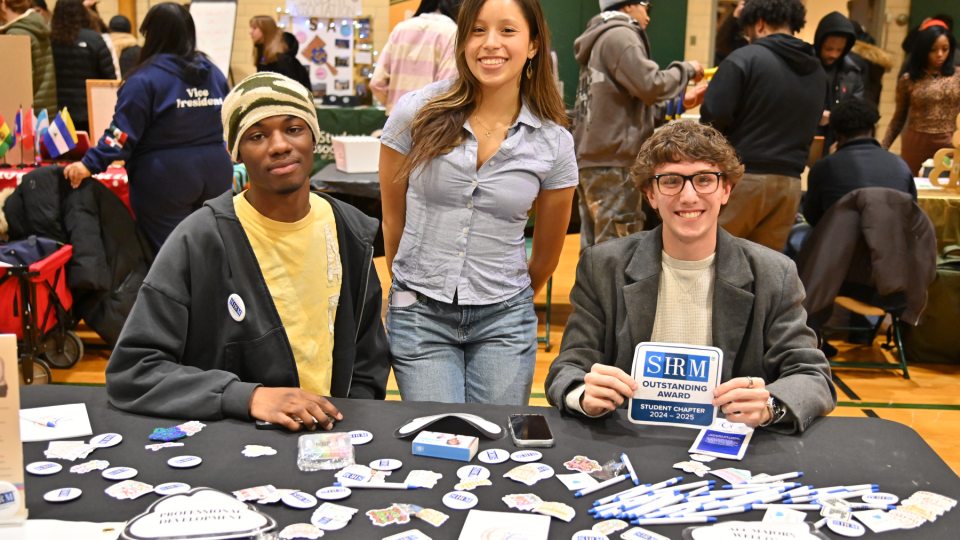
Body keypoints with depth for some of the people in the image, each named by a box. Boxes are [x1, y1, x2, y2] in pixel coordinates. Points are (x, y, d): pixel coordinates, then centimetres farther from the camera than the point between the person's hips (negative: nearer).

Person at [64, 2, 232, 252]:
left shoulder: (146, 79, -10)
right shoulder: (213, 72, 10)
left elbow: (124, 132, -15)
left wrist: (90, 164, -13)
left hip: (166, 178, -6)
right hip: (215, 172, 6)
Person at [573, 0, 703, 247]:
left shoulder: (602, 40, 24)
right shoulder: (619, 35, -6)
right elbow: (651, 86, -17)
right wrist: (687, 69, 0)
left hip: (592, 160, 10)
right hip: (612, 162, -10)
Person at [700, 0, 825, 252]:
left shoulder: (746, 58, -8)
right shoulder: (817, 72, 11)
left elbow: (714, 116, -12)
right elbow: (808, 129, 18)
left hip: (743, 177, -6)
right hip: (789, 183, 6)